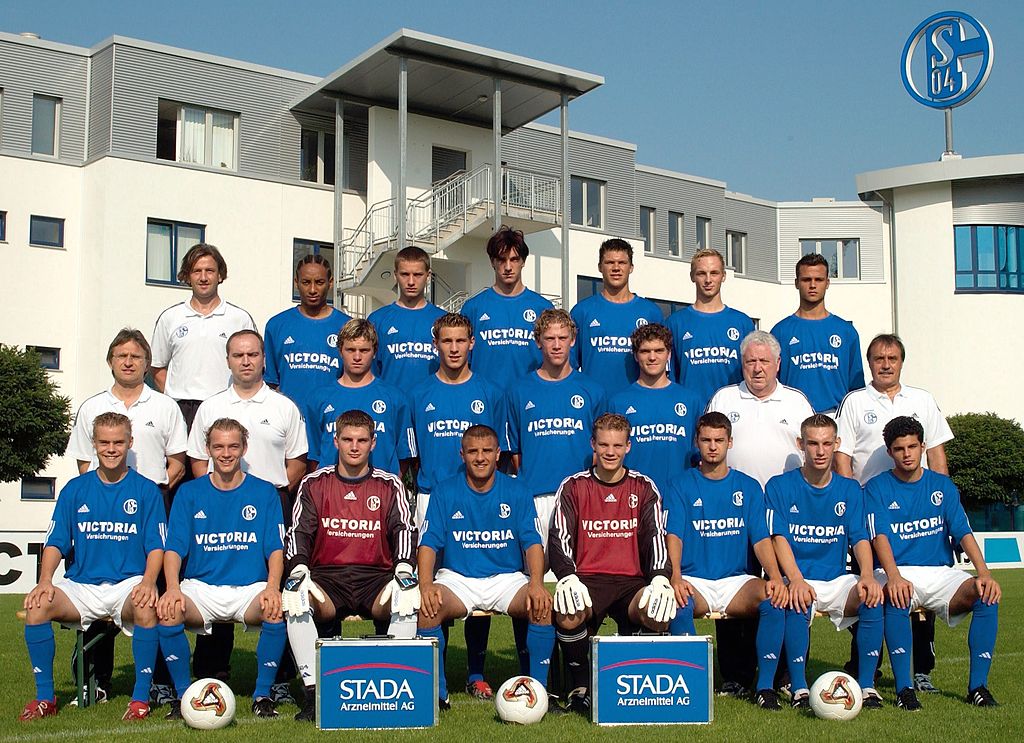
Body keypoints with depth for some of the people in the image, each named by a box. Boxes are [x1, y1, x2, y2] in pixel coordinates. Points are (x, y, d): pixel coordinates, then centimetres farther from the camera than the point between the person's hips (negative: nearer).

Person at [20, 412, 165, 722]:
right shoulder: (74, 490, 10)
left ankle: (141, 697, -19)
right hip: (81, 585, 3)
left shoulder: (146, 490, 4)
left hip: (129, 583, -2)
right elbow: (55, 543, 6)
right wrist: (45, 580, -13)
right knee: (36, 607, -25)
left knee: (147, 608, -35)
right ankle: (45, 697, -8)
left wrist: (148, 581, -20)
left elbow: (155, 546, 0)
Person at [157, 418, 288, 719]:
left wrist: (272, 587, -19)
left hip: (251, 587, -1)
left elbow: (275, 549, 1)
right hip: (200, 587, 1)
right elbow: (174, 548, 1)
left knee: (276, 613, -32)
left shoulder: (264, 492, 7)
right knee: (166, 613, -29)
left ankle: (263, 695, -11)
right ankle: (183, 693, -7)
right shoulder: (189, 492, 9)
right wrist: (173, 588, -19)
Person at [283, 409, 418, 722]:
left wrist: (404, 567, -17)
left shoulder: (389, 485, 13)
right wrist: (298, 567, -14)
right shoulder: (314, 484, 13)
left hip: (376, 578, 0)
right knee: (294, 597, -32)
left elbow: (404, 529, 4)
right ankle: (313, 693, -26)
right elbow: (299, 531, 6)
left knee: (409, 597, -33)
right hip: (326, 577, 0)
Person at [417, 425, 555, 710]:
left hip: (507, 578, 0)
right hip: (457, 579, 0)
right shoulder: (444, 492, 2)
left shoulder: (516, 492, 3)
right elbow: (428, 544, -4)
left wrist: (536, 584, -23)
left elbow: (532, 543, -3)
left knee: (545, 606, -28)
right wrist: (426, 585, -24)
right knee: (427, 606, -30)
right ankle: (437, 692, -12)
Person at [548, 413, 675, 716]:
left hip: (631, 581, 1)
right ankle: (580, 687, -6)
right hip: (586, 579, -1)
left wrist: (660, 579, -16)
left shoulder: (643, 487, 13)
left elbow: (656, 538, 4)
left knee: (659, 613, -33)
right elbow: (559, 539, 0)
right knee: (568, 617, -35)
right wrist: (567, 577, -20)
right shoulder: (573, 487, 9)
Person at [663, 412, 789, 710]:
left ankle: (765, 686, -18)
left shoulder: (748, 487, 12)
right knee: (678, 603, -36)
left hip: (737, 580, 2)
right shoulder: (682, 487, 6)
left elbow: (761, 538, 3)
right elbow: (673, 536, -7)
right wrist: (675, 576, -27)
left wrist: (775, 576, -17)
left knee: (774, 598, -29)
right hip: (694, 581, -2)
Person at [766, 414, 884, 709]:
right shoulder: (780, 486, 1)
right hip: (797, 578, -2)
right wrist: (797, 580, -28)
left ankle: (866, 684, -16)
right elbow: (780, 538, -10)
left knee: (872, 598, -27)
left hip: (838, 579, 3)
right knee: (798, 602, -35)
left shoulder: (849, 489, 11)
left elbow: (860, 538, 1)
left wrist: (867, 575, -21)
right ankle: (799, 688, -22)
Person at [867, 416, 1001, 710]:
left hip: (941, 573, 3)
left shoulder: (942, 485, 12)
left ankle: (978, 686, -16)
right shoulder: (877, 488, 3)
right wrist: (894, 577, -30)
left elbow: (963, 532, 2)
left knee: (987, 595, -25)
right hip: (898, 572, -3)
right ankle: (904, 688, -29)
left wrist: (984, 572, -17)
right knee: (897, 596, -38)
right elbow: (879, 536, -11)